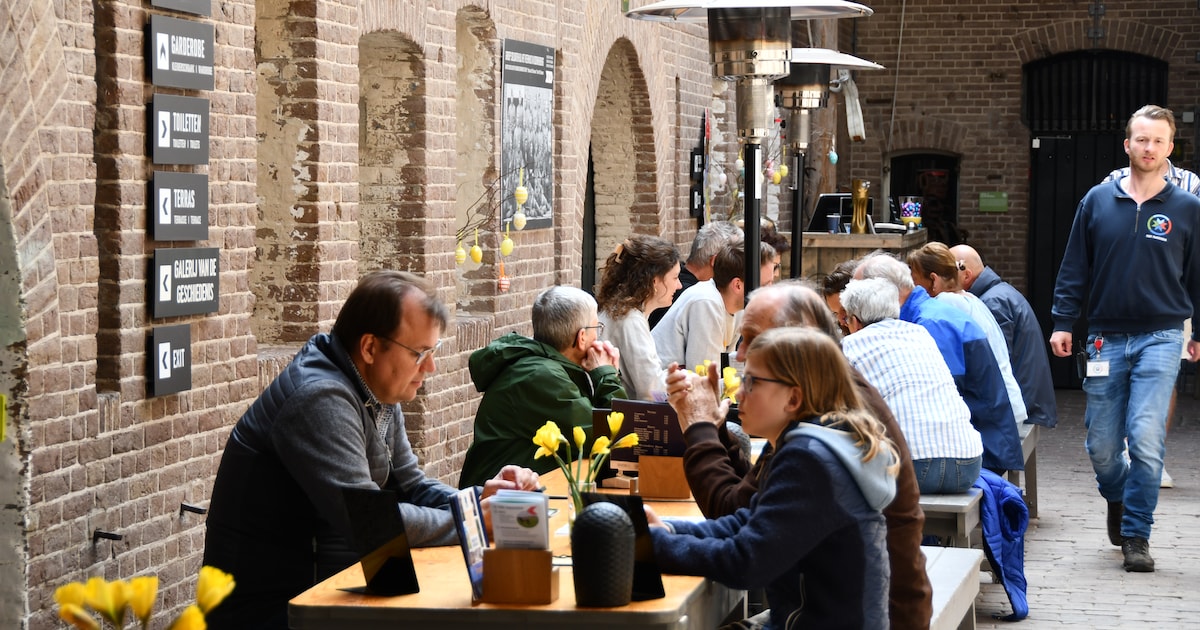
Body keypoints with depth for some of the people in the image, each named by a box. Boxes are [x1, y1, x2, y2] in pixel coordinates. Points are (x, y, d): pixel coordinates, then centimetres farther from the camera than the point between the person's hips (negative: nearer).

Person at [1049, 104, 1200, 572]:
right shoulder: (1098, 201, 4)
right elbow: (1074, 268, 7)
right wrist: (1062, 321, 1)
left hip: (1160, 339, -1)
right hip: (1107, 338, 2)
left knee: (1146, 439, -12)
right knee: (1102, 446, 5)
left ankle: (1137, 535, 1)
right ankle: (1118, 500, 37)